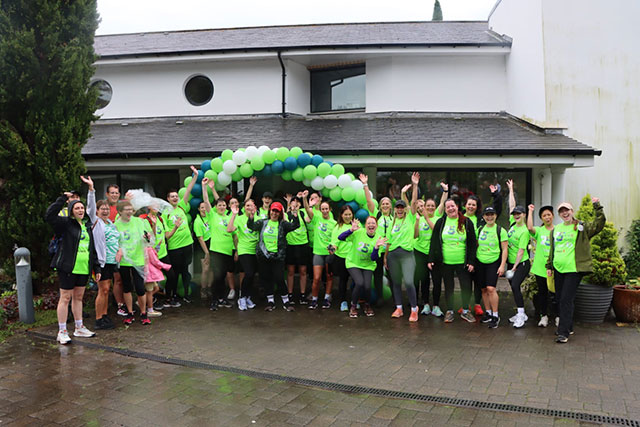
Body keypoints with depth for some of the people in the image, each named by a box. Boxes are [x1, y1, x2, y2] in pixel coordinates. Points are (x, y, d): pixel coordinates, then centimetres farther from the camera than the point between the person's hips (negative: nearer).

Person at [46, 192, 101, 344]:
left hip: (84, 268, 6)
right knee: (65, 297, -2)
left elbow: (92, 249, 17)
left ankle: (79, 328, 23)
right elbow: (49, 215, -23)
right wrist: (63, 199, -19)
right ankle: (62, 332, 6)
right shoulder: (66, 223, -3)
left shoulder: (87, 226, 15)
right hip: (68, 267, -6)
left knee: (78, 297, 15)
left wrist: (97, 269, 14)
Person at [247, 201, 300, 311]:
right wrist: (251, 216, -13)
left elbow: (295, 225, -11)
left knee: (279, 279, -6)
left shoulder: (283, 224, 1)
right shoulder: (263, 222, 9)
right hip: (263, 255, 3)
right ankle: (270, 301, 21)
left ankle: (286, 301, 10)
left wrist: (295, 214, -25)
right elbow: (251, 226, 4)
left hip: (278, 256, -3)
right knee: (266, 279, 8)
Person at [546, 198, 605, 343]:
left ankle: (563, 332, -6)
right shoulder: (556, 229, 14)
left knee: (566, 300, -10)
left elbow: (599, 224, -18)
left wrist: (597, 207, -24)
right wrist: (549, 266, 17)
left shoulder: (582, 227, 0)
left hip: (574, 270, -6)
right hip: (558, 269, 6)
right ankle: (568, 327, 28)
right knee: (560, 299, 11)